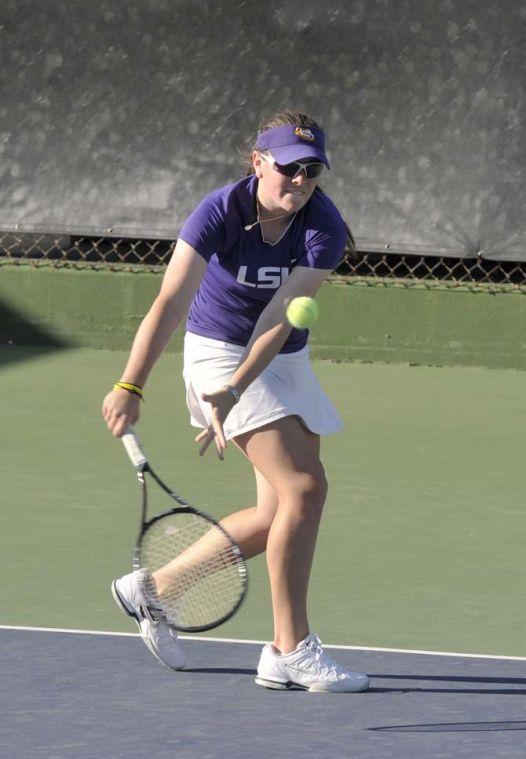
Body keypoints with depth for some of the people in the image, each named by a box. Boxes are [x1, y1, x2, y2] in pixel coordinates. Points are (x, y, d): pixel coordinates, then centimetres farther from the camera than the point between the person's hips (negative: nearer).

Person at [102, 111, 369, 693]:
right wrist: (129, 388, -38)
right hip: (219, 353, -5)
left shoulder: (324, 229, -16)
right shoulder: (221, 213, -22)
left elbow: (281, 317, -23)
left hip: (285, 362, 5)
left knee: (278, 516, 5)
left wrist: (233, 393, -33)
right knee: (305, 487, -18)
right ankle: (291, 651, -12)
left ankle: (151, 588, 21)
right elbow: (170, 304, -29)